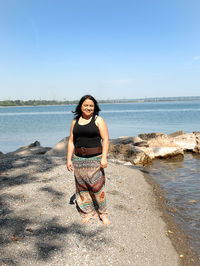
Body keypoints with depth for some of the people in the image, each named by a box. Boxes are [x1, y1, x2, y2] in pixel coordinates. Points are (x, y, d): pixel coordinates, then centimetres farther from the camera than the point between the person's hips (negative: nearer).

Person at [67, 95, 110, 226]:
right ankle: (88, 212, 23)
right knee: (82, 187, 8)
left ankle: (103, 214, 13)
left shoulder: (98, 120, -1)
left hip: (95, 159, -4)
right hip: (78, 160, 4)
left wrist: (104, 158, -15)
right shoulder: (75, 122, 11)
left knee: (97, 186, -4)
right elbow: (71, 141, 12)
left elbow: (105, 139, -6)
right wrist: (69, 159, 7)